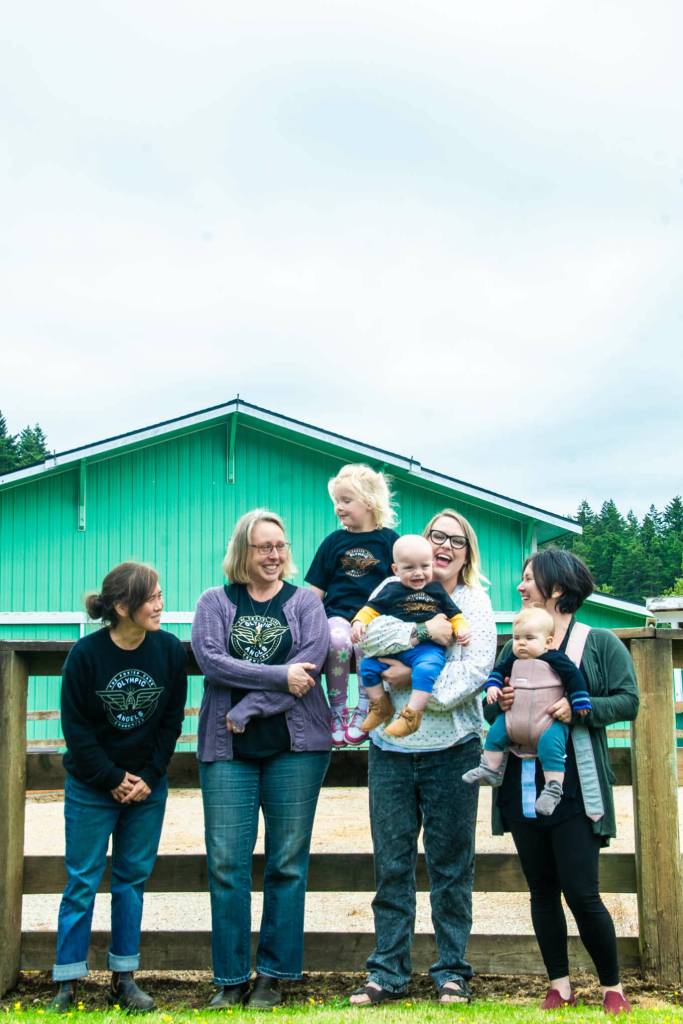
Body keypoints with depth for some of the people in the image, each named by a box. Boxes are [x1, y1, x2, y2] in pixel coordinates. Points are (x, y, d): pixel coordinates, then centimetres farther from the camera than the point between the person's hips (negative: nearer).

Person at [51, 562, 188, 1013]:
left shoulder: (171, 650, -7)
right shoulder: (86, 654, -14)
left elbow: (172, 721, -1)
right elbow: (76, 728, -9)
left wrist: (149, 777, -7)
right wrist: (113, 781, -11)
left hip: (148, 788, 3)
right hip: (91, 789, -2)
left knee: (133, 879, 10)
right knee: (83, 881, 3)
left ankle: (124, 977, 21)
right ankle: (67, 983, 14)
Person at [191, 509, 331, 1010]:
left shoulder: (305, 601, 7)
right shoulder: (215, 602, 9)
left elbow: (313, 659, -8)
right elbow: (211, 660, -7)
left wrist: (248, 707, -14)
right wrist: (279, 676, -14)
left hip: (295, 743, 0)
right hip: (227, 748, 1)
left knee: (288, 862, 3)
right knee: (226, 862, -1)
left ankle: (273, 975, 15)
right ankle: (231, 978, 11)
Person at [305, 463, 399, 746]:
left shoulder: (389, 540, 8)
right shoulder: (334, 542, 14)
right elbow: (316, 590, 16)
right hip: (338, 613, 2)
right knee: (337, 641, -33)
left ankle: (362, 711, -16)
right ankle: (337, 711, -17)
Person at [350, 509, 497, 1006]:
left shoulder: (475, 602, 5)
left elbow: (476, 670, -9)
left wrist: (415, 677, -16)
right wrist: (421, 632, -23)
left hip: (451, 747, -1)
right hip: (391, 748, 1)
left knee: (452, 865, 6)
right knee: (392, 864, 6)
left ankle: (452, 972, 18)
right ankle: (388, 972, 16)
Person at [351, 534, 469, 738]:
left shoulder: (437, 590, 12)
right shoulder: (391, 590, 11)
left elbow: (454, 614, 17)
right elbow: (371, 609, 11)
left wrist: (461, 629, -3)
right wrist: (358, 622, -9)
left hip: (429, 647, -3)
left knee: (425, 669, -34)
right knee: (367, 665, -10)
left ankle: (411, 714, -27)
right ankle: (381, 706, 8)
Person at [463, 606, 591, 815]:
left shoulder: (555, 660, -7)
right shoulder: (513, 661, 10)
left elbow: (574, 676, -7)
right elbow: (499, 671, 23)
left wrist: (580, 703, -9)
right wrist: (492, 686, 5)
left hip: (548, 724, -6)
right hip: (515, 723, 6)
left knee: (550, 745, -27)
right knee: (495, 732, 2)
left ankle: (553, 788, -22)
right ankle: (490, 770, 16)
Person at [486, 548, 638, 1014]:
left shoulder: (600, 643, 0)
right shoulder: (515, 647, 13)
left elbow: (628, 701, -6)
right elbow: (492, 709, 16)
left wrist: (579, 708, -20)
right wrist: (500, 705, -7)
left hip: (574, 787, -4)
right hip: (522, 787, 5)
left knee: (581, 892, -4)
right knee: (542, 889, 10)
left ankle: (613, 987, 16)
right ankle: (560, 985, 24)